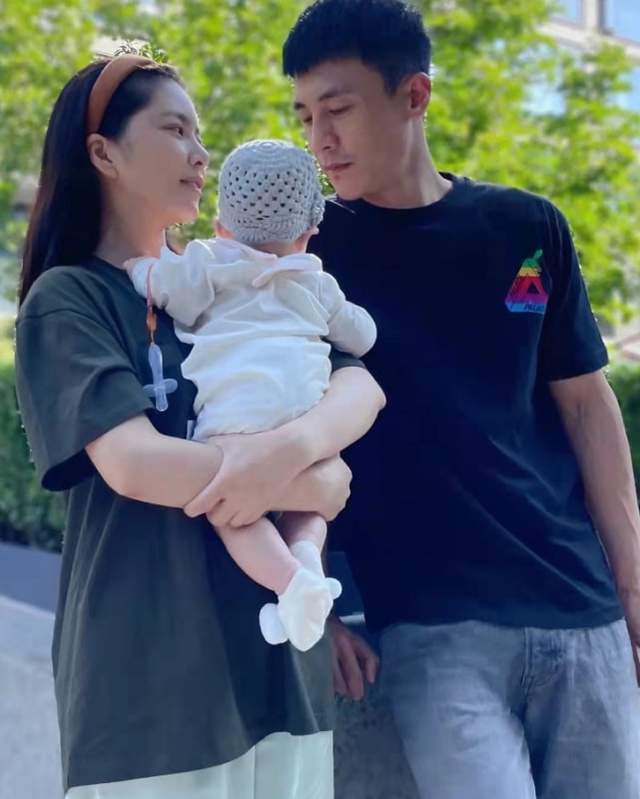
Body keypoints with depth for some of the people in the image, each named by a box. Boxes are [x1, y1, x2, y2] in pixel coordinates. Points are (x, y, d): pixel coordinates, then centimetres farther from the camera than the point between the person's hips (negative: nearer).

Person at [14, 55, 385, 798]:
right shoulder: (67, 298, -4)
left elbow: (362, 388, 0)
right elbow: (135, 463, -19)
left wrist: (293, 447, -22)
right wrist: (317, 484, -11)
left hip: (279, 657, 6)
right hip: (151, 680, -5)